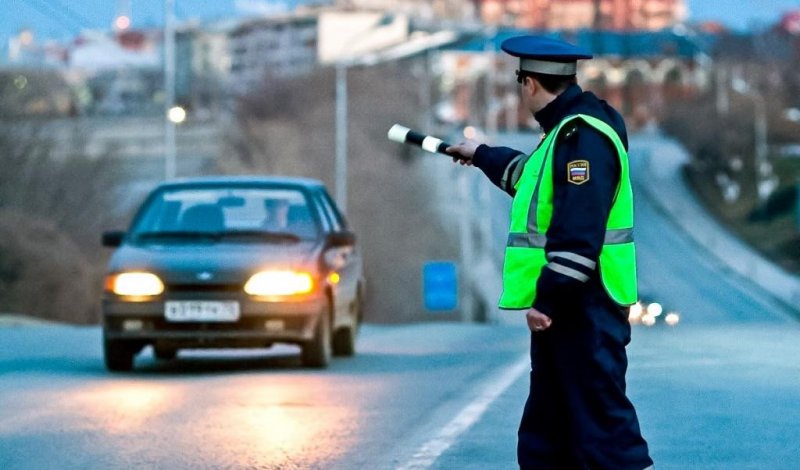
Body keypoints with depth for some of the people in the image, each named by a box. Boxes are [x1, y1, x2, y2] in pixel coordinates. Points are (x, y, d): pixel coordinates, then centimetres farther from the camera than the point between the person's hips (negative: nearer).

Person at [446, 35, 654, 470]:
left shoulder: (584, 136, -18)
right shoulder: (567, 130, 16)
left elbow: (578, 233, -26)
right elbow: (533, 176, 39)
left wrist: (548, 299, -26)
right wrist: (482, 156, 52)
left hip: (584, 308, -11)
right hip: (563, 306, 11)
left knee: (599, 423, -14)